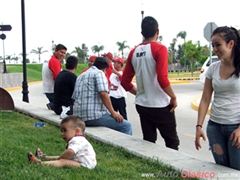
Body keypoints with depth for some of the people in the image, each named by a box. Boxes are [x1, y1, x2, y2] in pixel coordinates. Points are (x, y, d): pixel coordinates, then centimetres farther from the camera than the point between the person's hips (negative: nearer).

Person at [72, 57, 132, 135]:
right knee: (126, 126, -4)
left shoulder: (81, 76, 23)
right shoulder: (99, 73, -1)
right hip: (94, 116, -9)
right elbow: (103, 93, -16)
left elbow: (74, 97, 26)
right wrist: (113, 113, -11)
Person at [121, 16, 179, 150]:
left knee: (148, 142, 14)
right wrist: (173, 97, -10)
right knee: (172, 142, 8)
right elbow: (162, 78, -23)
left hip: (142, 105, 6)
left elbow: (125, 82, 8)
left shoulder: (134, 52, 6)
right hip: (160, 106, -6)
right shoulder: (159, 49, -12)